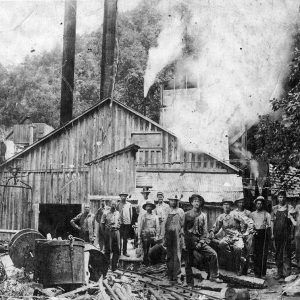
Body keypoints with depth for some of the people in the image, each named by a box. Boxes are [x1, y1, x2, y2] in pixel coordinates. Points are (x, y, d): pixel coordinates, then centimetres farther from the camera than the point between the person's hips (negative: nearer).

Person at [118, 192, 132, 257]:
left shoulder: (129, 204, 6)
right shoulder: (118, 204, 3)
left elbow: (131, 214, 9)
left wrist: (130, 221, 4)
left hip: (127, 223, 1)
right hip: (120, 222, -1)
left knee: (125, 238, 6)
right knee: (119, 237, 1)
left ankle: (125, 252, 11)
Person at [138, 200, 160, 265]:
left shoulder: (155, 216, 9)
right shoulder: (143, 216, 9)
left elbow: (157, 227, 6)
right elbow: (140, 227, 9)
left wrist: (157, 236, -6)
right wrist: (139, 238, 4)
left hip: (153, 236, 0)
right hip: (145, 236, 0)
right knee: (145, 253, -1)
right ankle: (146, 265, 5)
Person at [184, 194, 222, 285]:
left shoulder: (203, 215, 8)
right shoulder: (187, 214, 2)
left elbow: (205, 231, 6)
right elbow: (184, 229, 2)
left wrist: (201, 242, -7)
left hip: (200, 241, 2)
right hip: (189, 241, -2)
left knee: (213, 254, -11)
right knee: (188, 263, 0)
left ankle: (214, 276, 0)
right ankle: (190, 283, 13)